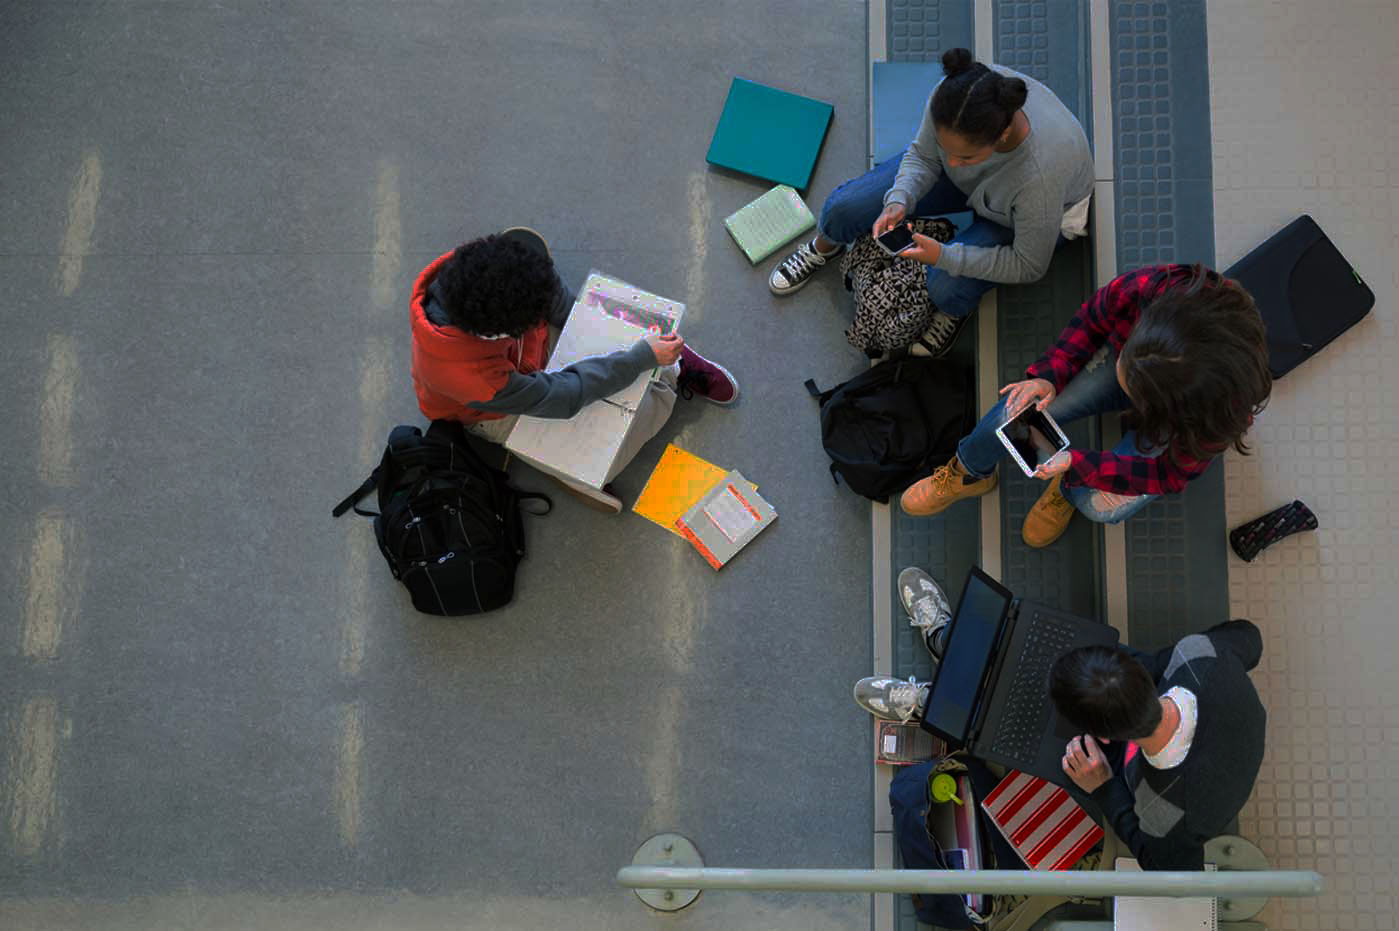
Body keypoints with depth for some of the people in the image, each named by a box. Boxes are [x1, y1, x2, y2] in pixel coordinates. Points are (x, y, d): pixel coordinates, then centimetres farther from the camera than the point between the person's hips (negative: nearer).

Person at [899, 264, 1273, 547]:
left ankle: (1068, 491, 16)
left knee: (1103, 505, -23)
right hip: (1121, 351, 2)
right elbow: (1091, 319, -14)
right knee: (1016, 412, -16)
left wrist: (1077, 465, -31)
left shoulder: (1228, 407, -42)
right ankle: (968, 474, 17)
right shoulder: (1140, 289, -40)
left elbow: (1173, 474, -24)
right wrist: (1049, 375, -26)